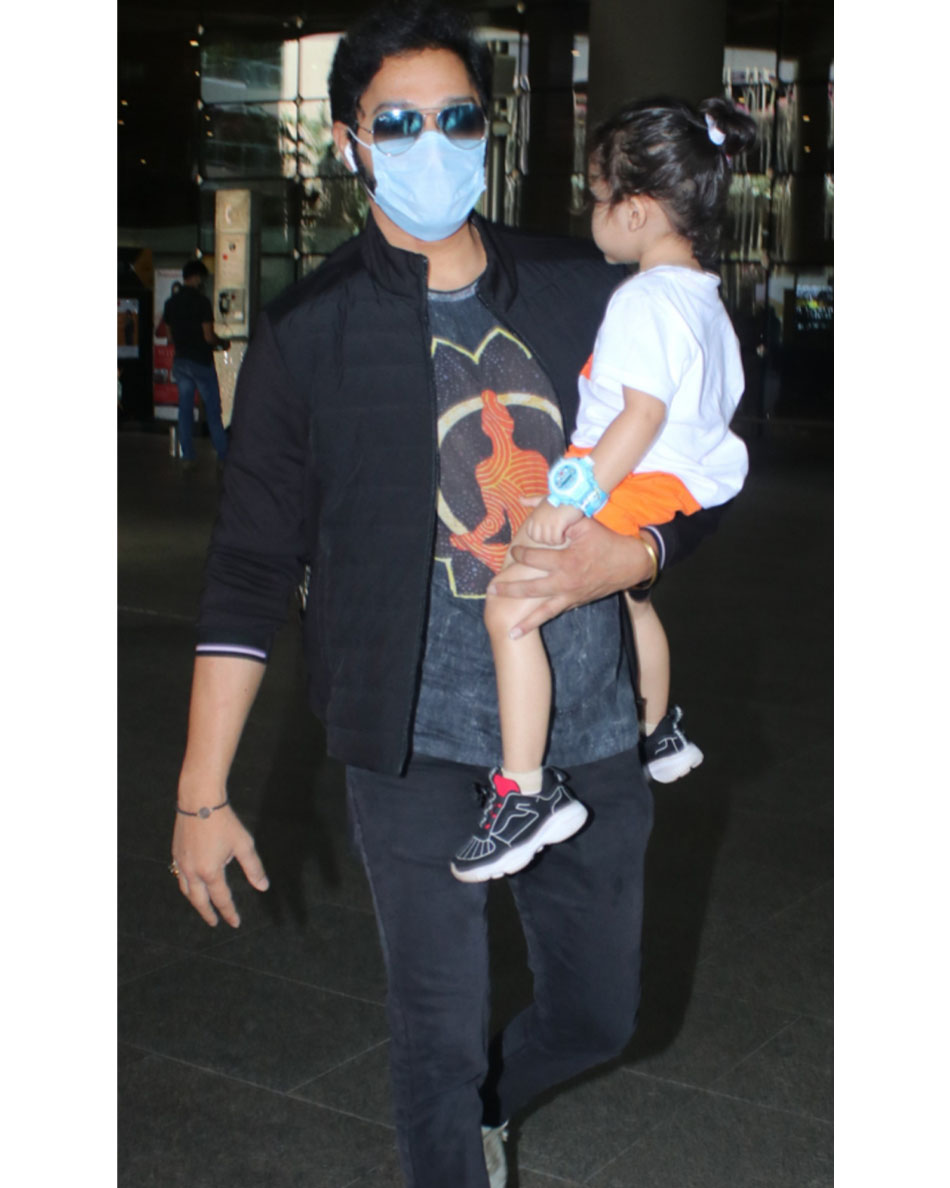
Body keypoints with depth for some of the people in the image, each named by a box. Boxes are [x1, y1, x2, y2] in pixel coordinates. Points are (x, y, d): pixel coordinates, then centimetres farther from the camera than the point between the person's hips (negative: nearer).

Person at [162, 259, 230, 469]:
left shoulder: (171, 302, 6)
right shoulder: (201, 301, -14)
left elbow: (170, 337, 12)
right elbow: (208, 336, -17)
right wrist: (222, 342, 3)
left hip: (181, 361, 6)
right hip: (201, 361, -6)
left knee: (185, 409, 9)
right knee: (213, 410, 3)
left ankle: (187, 457, 9)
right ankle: (223, 455, 8)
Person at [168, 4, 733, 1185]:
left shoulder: (583, 292, 4)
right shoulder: (309, 334, -4)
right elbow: (249, 568, -3)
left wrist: (635, 551, -11)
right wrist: (200, 795, -5)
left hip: (591, 734, 4)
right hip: (419, 746, -3)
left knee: (597, 1014, 18)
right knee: (441, 1036, 4)